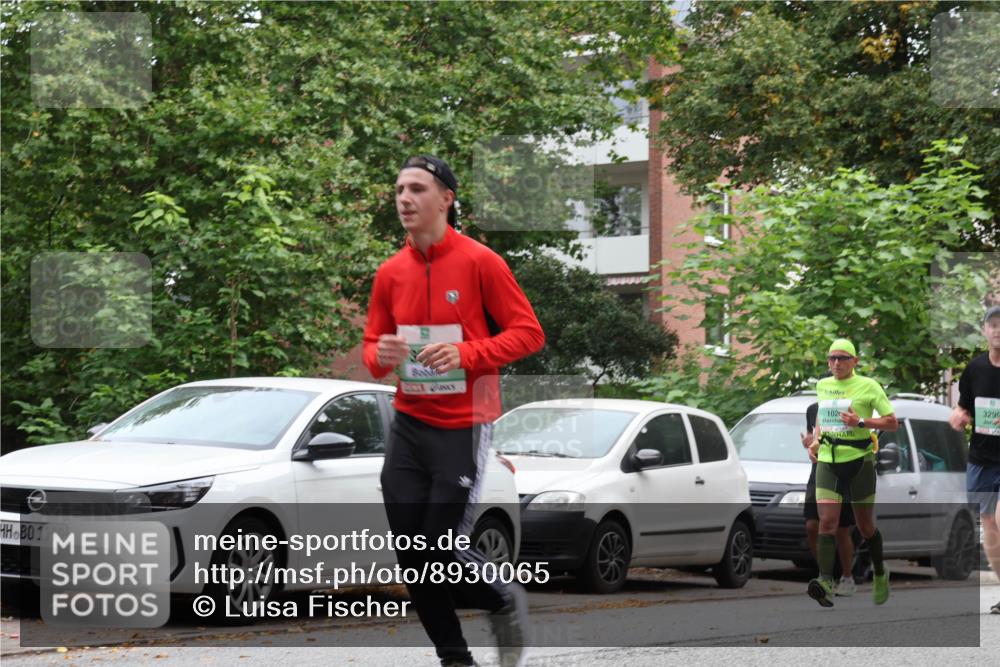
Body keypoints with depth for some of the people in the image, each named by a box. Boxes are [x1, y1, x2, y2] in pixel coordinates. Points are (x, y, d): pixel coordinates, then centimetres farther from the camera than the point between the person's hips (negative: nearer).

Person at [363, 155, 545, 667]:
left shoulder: (480, 262, -9)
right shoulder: (390, 273, 6)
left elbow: (528, 332, -8)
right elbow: (372, 343, 15)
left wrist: (466, 354, -21)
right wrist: (380, 356, -9)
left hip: (462, 428, -5)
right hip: (408, 427, 5)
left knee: (441, 552, -8)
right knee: (410, 557, 1)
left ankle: (507, 603, 23)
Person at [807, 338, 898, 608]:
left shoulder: (868, 386, -4)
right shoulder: (822, 386, 10)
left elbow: (892, 422, -5)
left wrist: (861, 422, -17)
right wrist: (817, 438, 13)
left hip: (859, 460, -3)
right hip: (827, 462, 3)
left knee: (865, 526, 8)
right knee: (827, 521, -15)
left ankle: (880, 573, 33)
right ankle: (826, 581, -25)